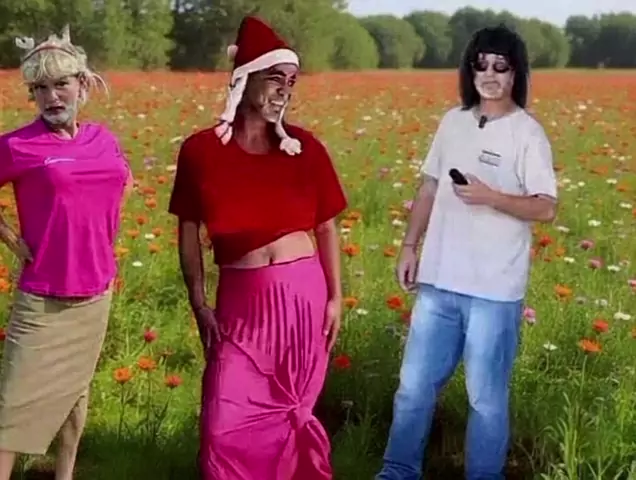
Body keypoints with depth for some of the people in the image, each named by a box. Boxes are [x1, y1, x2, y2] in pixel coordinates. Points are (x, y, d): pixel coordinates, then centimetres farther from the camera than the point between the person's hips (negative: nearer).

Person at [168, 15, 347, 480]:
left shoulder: (305, 147, -2)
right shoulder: (201, 150, -5)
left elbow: (327, 227, 6)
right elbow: (189, 231, 3)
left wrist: (336, 298, 3)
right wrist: (199, 304, -1)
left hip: (303, 294, 1)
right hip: (241, 302, -1)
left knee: (288, 410, 13)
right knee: (226, 425, -3)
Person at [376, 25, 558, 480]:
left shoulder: (528, 133, -8)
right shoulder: (453, 122, 8)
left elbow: (546, 208, -13)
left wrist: (490, 197, -24)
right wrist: (409, 246, 10)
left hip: (495, 289, -5)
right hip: (439, 280, 5)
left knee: (487, 396, 6)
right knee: (415, 384, 12)